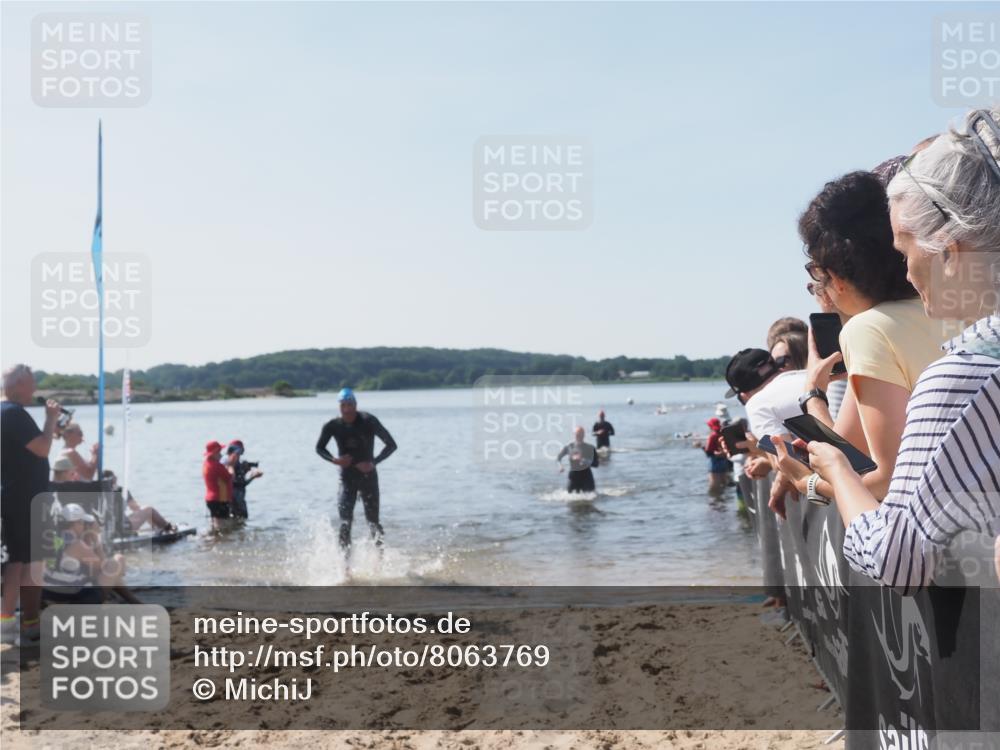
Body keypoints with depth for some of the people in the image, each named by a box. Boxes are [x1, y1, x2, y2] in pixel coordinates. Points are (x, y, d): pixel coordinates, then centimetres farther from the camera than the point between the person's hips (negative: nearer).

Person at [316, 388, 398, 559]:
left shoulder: (368, 421, -12)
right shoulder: (333, 426, -6)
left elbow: (391, 445, -8)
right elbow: (319, 448, 8)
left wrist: (374, 462, -20)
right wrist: (334, 459, -11)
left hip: (368, 476, -1)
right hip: (347, 478, 1)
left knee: (373, 521, 0)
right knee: (345, 523, -9)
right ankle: (346, 561, -7)